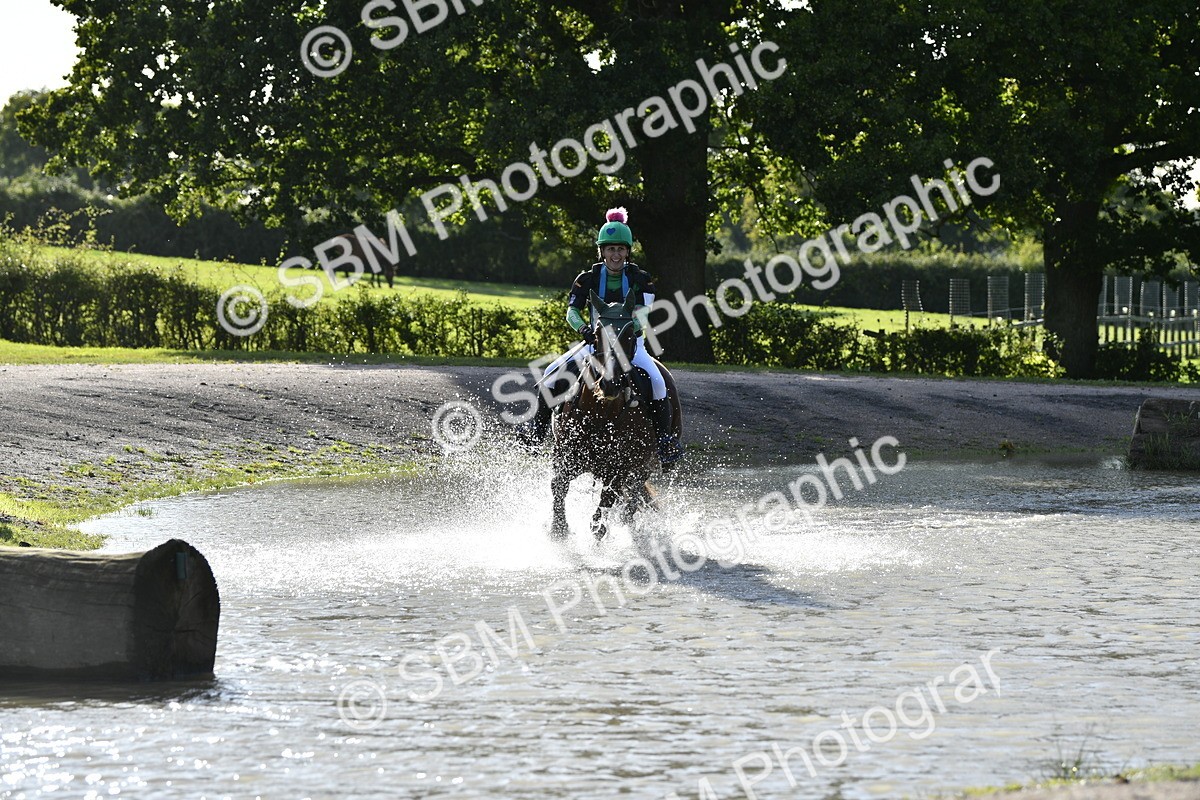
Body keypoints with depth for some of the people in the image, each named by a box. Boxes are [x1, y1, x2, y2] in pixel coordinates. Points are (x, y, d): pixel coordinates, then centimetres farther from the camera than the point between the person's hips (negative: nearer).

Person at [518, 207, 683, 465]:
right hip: (595, 341, 1)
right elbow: (572, 311, -8)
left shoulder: (640, 278, -2)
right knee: (553, 373, -18)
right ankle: (538, 426, -1)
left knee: (656, 380, -29)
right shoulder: (589, 278, -1)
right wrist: (583, 329, -30)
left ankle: (665, 439, -20)